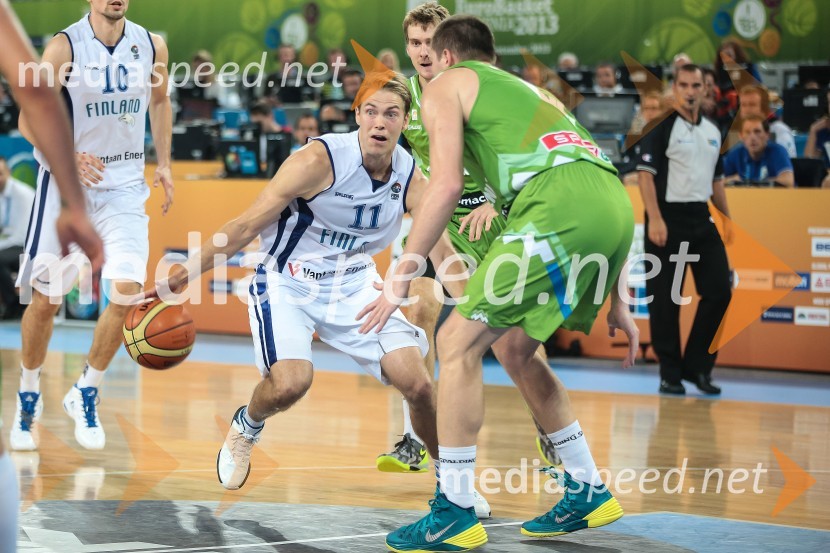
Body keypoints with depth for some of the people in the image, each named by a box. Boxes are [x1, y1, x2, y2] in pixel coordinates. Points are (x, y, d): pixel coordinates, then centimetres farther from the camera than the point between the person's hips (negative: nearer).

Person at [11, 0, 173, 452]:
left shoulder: (151, 46, 0)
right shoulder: (65, 46, -13)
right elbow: (30, 118, -12)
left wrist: (163, 163, 10)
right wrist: (67, 157, -28)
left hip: (124, 184, 3)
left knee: (128, 289, -14)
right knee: (45, 300, 5)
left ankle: (85, 394, 4)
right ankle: (28, 399, 27)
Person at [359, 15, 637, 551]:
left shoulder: (446, 84, 17)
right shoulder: (532, 91, 37)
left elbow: (447, 184, 0)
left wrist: (401, 275, 3)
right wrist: (615, 301, 35)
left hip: (558, 204, -7)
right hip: (618, 207, 8)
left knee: (459, 342, 1)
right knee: (515, 344, 23)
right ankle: (588, 492, 27)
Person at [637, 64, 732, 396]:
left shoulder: (712, 132, 14)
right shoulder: (661, 127, -6)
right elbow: (646, 173, -13)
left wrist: (727, 216, 18)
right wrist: (654, 219, -21)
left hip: (701, 219, 6)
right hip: (668, 218, -6)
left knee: (719, 291, 1)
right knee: (665, 299, -1)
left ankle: (697, 365, 12)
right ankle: (670, 372, 8)